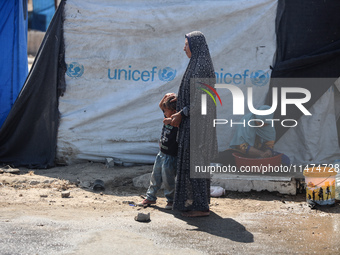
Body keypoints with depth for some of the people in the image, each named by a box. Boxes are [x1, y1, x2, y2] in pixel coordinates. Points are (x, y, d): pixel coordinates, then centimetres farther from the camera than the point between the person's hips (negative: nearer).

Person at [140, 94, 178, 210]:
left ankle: (171, 200, 16)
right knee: (155, 176, 17)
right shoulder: (168, 116, 3)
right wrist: (166, 97, 0)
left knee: (168, 179, -1)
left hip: (171, 156, -9)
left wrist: (171, 120, -39)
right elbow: (161, 106, 16)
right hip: (161, 153, 9)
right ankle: (150, 197, 30)